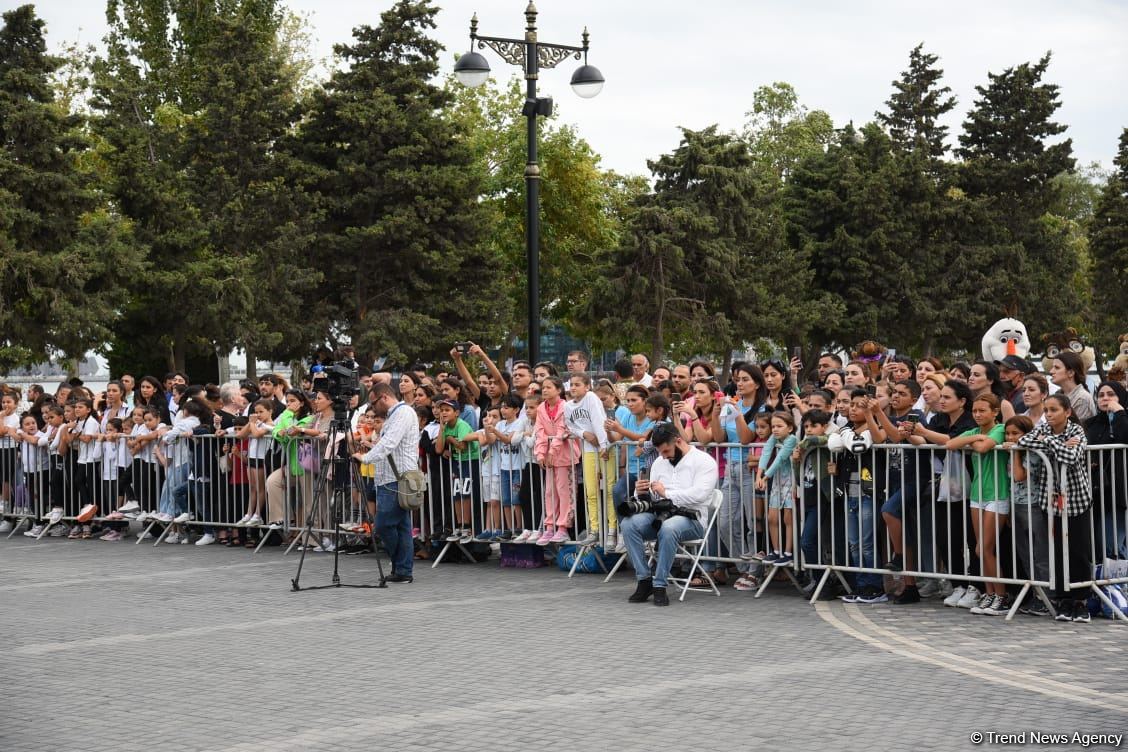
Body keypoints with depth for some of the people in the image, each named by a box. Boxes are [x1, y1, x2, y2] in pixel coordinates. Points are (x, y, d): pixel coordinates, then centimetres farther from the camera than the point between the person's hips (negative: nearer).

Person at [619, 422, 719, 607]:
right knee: (628, 524, -24)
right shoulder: (659, 463, 21)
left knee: (668, 528, -40)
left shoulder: (704, 462, 0)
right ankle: (644, 580, -19)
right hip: (660, 515, 6)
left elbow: (699, 494, -16)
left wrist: (667, 493, -12)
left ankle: (660, 585, -28)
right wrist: (642, 493, -2)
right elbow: (652, 498, 22)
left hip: (690, 518, -6)